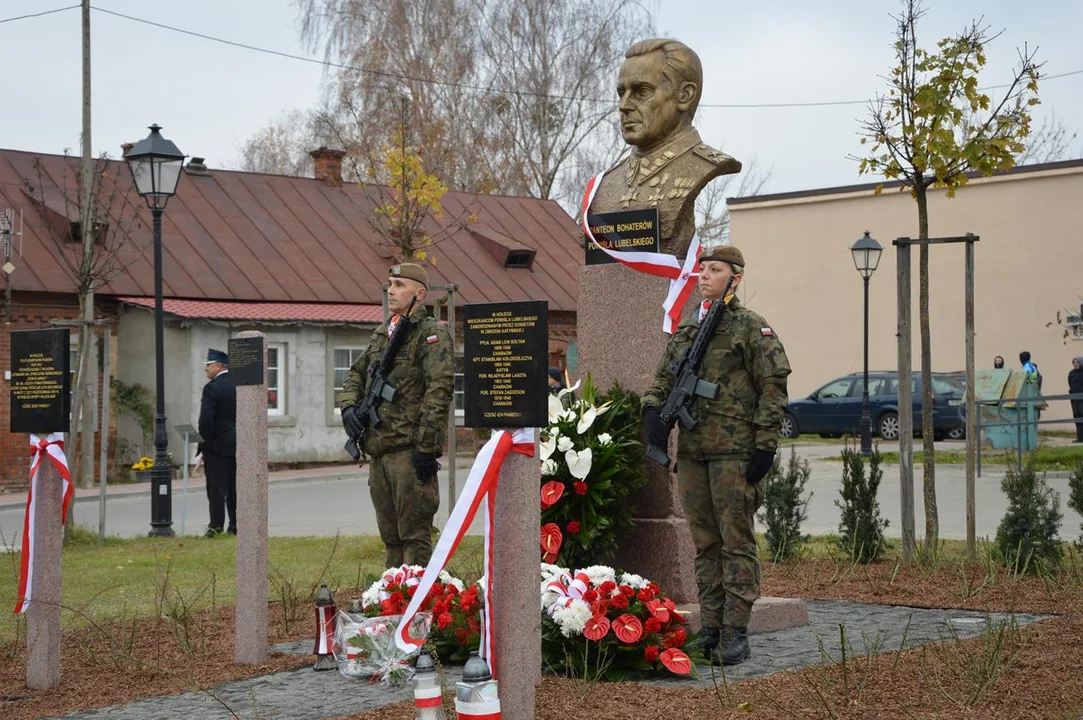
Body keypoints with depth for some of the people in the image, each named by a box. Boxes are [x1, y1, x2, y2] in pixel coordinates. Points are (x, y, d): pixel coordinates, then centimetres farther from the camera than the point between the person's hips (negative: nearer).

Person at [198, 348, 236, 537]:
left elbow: (206, 421, -18)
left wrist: (204, 445, -9)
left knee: (216, 488, -2)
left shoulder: (212, 388, -13)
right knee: (235, 487, 10)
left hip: (217, 445, -6)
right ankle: (236, 525, 11)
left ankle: (216, 526, -2)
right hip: (238, 445, 6)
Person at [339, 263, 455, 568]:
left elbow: (439, 389, -15)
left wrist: (426, 448, -21)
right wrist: (349, 406, 8)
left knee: (414, 534, -7)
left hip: (409, 450, -8)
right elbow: (356, 374, 30)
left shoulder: (432, 334, -6)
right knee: (391, 537, 14)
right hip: (378, 450, 8)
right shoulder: (382, 334, 19)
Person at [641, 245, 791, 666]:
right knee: (705, 543, 10)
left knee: (737, 542, -4)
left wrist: (765, 445, -12)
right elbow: (663, 377, 22)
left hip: (734, 453, -7)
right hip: (691, 452, 7)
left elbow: (774, 388, -7)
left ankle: (736, 633, -2)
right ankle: (711, 628, 16)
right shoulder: (686, 329, 16)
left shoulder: (751, 328, -4)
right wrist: (653, 410, 1)